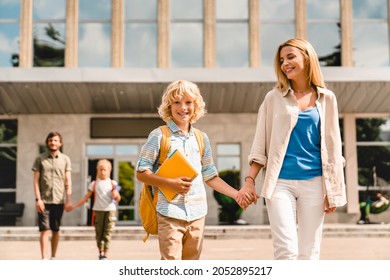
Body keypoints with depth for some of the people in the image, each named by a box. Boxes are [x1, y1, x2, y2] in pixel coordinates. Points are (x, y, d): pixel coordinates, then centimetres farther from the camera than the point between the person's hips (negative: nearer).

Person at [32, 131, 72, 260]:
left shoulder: (65, 159, 6)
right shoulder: (40, 159, 4)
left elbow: (68, 181, 5)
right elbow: (36, 180, 1)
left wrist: (68, 200, -1)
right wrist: (38, 199, -8)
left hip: (59, 201, 2)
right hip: (44, 200, -1)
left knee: (56, 230, 8)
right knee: (44, 230, -8)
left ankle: (53, 257, 18)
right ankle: (44, 258, -9)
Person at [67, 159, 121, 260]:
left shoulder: (112, 183, 6)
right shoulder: (94, 184, 8)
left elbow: (118, 199, 7)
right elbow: (86, 197, 10)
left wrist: (116, 195, -17)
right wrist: (74, 206, 4)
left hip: (110, 210, -1)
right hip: (98, 211, 1)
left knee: (107, 234, -6)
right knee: (99, 234, 4)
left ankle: (105, 255, -5)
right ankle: (100, 252, 22)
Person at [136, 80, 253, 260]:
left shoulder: (201, 138, 13)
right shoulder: (159, 136, -1)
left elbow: (210, 176, 19)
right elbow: (141, 173, -3)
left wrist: (237, 195, 12)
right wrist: (170, 183, -17)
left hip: (197, 213, 5)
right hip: (169, 213, -5)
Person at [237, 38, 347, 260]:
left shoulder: (326, 99, 8)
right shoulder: (274, 98, 5)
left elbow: (332, 146, 8)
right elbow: (260, 143, 4)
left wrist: (333, 191, 4)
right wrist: (250, 180, -6)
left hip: (314, 182, 2)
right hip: (280, 181, -1)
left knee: (309, 253, 5)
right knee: (287, 250, -9)